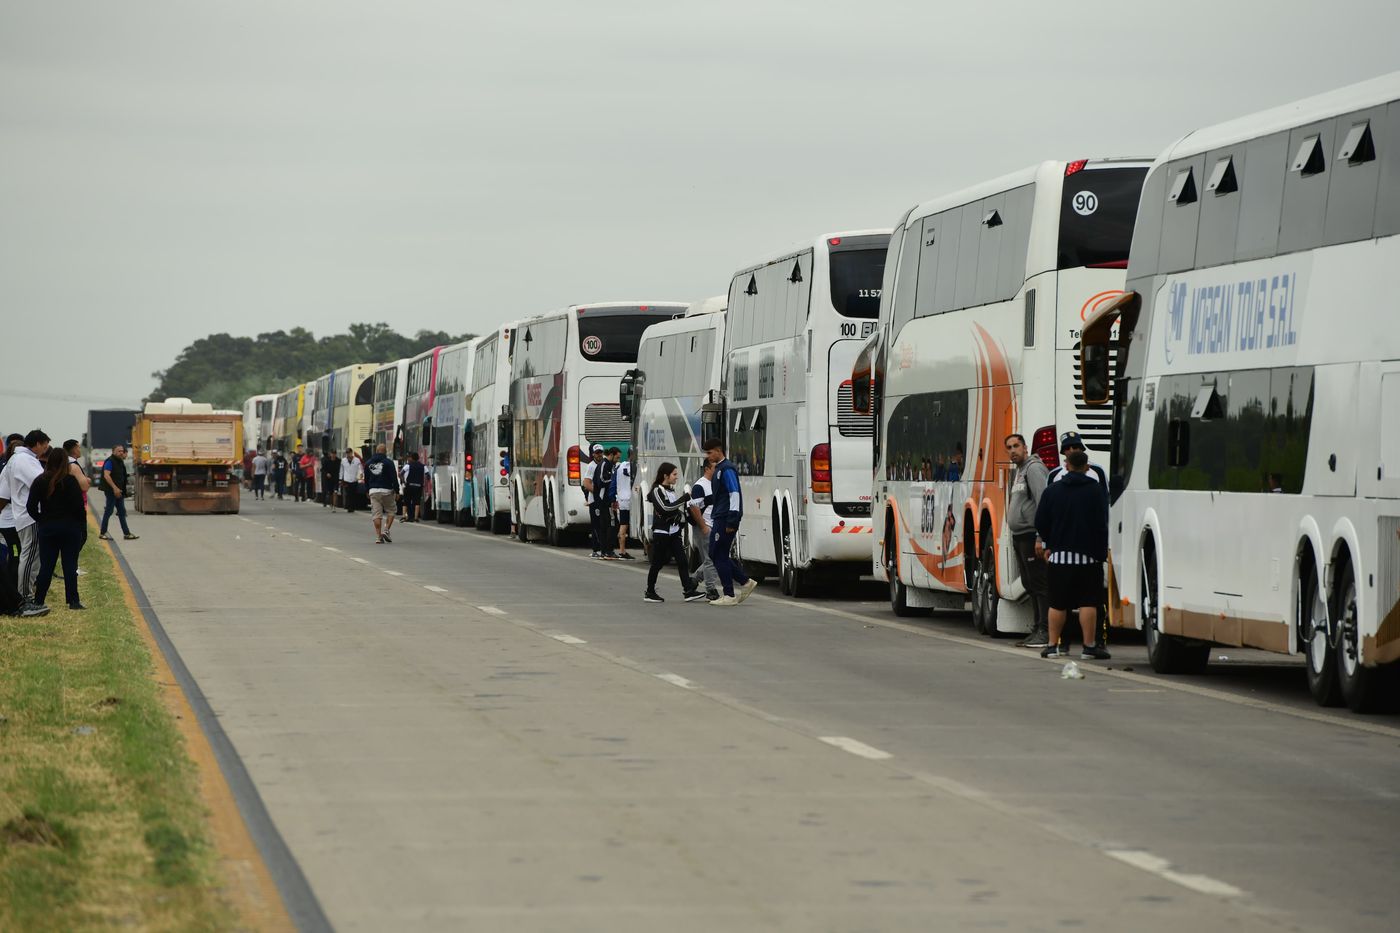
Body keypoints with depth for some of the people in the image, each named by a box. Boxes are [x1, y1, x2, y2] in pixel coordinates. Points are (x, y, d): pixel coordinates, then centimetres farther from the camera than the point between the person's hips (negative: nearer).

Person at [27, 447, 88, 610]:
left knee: (46, 566, 7)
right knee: (70, 565, 2)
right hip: (70, 528, -2)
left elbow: (31, 507, -2)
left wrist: (41, 520, 9)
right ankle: (73, 601, 1)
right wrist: (83, 528, -3)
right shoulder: (70, 481, -9)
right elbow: (79, 507, -11)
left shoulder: (40, 481, -1)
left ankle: (38, 601, 6)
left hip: (47, 529, 2)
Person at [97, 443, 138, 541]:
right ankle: (102, 533, 5)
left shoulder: (120, 462, 16)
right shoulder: (110, 462, -13)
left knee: (122, 512, 9)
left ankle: (126, 534, 10)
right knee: (109, 511, -4)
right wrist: (115, 488, -29)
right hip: (111, 491, -9)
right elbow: (106, 475, -24)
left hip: (119, 491, 9)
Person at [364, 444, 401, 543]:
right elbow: (394, 478, -9)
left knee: (376, 515, 2)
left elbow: (366, 479, 17)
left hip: (373, 491, 3)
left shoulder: (368, 463, 9)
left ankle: (378, 537, -3)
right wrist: (396, 491, -4)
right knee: (390, 511, 12)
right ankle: (386, 530, -3)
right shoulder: (388, 462, -6)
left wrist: (367, 491, 26)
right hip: (387, 490, -3)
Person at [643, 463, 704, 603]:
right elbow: (665, 508, -22)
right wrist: (683, 499, -21)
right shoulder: (657, 491, -10)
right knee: (658, 563, 1)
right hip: (661, 533, -7)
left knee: (682, 560, -2)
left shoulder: (671, 490, 14)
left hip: (673, 532, 7)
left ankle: (689, 591, -5)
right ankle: (650, 593, 12)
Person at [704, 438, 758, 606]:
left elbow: (734, 494, -19)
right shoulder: (719, 469, 18)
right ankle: (746, 582, 14)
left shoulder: (727, 469, -13)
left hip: (725, 520, -10)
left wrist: (732, 521, -22)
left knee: (720, 556, -6)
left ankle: (729, 596, -2)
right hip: (719, 519, 10)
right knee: (715, 554, 10)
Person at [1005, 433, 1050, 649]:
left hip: (1032, 536, -11)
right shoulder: (1018, 472, 21)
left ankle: (1045, 632, -11)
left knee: (1040, 583, -10)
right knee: (1030, 584, 13)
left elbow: (1043, 502, -20)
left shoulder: (1034, 468, -11)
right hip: (1020, 537, 11)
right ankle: (1037, 629, 17)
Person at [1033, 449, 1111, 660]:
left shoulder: (1052, 490, 2)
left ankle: (1053, 645, 9)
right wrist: (1101, 551, -3)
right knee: (1088, 602, -1)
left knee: (1058, 603, 7)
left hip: (1059, 555, 2)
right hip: (1088, 555, -2)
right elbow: (1101, 524, -8)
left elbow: (1040, 522, 4)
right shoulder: (1096, 490, -5)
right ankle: (1089, 646, -4)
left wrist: (1048, 543, 20)